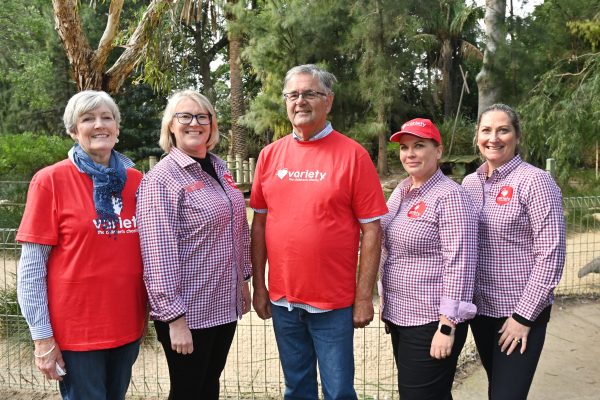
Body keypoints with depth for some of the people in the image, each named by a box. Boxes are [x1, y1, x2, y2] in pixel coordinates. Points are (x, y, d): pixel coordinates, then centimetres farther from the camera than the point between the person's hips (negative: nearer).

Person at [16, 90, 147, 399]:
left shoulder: (136, 180, 3)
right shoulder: (50, 181, -9)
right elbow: (31, 266, -9)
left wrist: (149, 312, 8)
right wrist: (42, 335, -11)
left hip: (128, 325, 4)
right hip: (76, 330, -4)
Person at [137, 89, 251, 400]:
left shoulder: (218, 167, 7)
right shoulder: (161, 179, -15)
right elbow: (159, 253, -19)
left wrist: (243, 279, 17)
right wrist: (174, 317, -20)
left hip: (225, 304, 7)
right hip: (188, 311, -7)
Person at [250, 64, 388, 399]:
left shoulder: (353, 154, -8)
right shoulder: (270, 154, 4)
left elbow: (371, 230, -8)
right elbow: (260, 223, 9)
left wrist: (364, 297, -9)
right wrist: (258, 285, 7)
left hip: (334, 303, -3)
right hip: (282, 299, 4)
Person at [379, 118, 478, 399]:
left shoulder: (450, 197, -15)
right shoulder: (400, 191, 9)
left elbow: (459, 265, -19)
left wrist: (448, 326, -21)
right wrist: (387, 306, 18)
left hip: (431, 323, -8)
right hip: (399, 316, 8)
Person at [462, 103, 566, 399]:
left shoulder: (535, 181, -11)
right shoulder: (469, 182, 5)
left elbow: (551, 253, -14)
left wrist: (524, 315, -15)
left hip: (520, 312, -5)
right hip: (480, 308, 5)